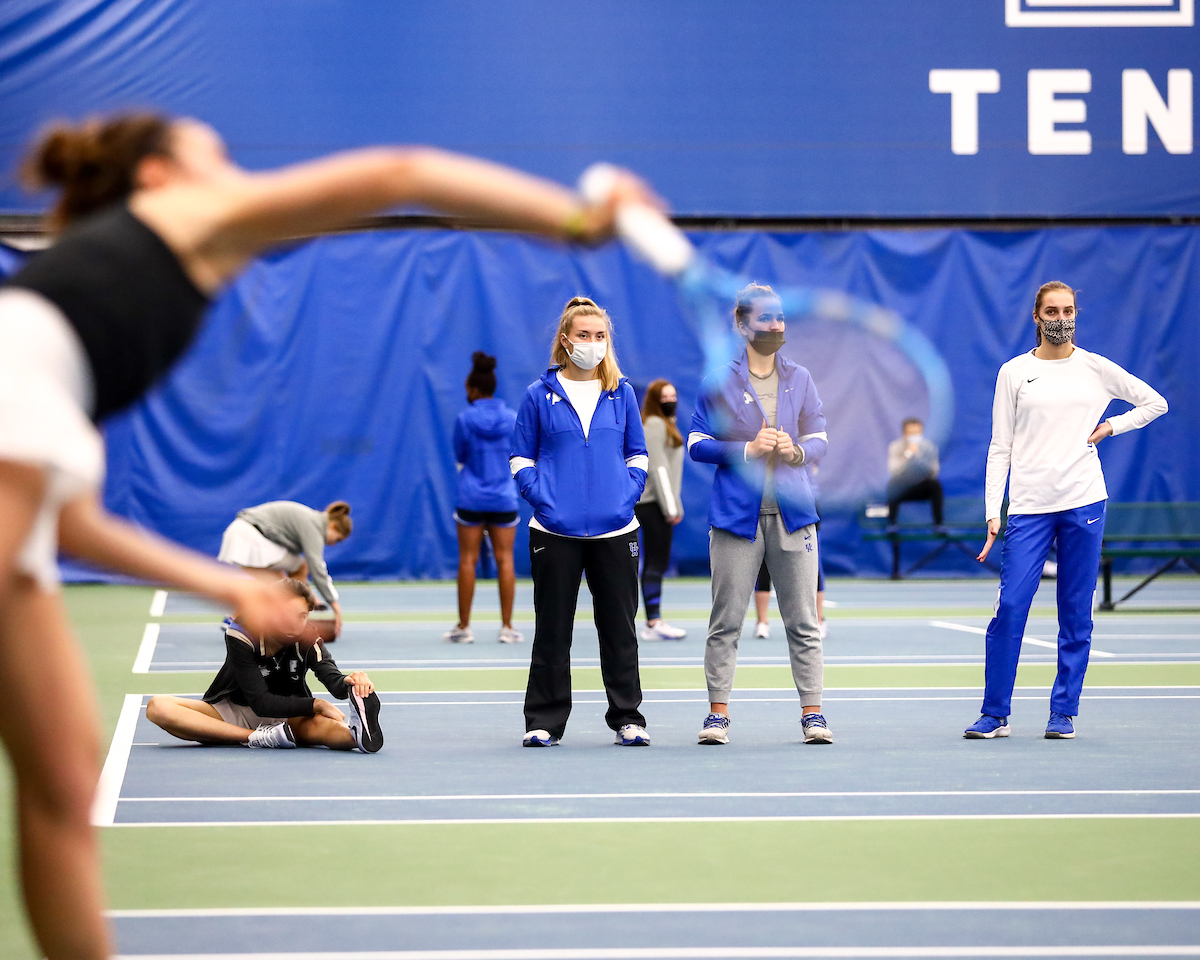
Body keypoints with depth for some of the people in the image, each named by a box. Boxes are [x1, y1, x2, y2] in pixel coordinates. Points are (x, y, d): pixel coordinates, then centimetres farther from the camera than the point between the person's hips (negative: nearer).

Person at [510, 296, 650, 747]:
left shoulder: (621, 392, 9)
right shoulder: (540, 394, 3)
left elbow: (637, 453, 14)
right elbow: (521, 459, 5)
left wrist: (628, 495, -1)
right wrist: (543, 499, -9)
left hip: (615, 529, 2)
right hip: (556, 532, -2)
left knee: (619, 626, 5)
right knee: (552, 630, 2)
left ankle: (627, 718, 15)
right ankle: (544, 721, 10)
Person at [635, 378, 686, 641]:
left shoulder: (666, 425, 20)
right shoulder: (654, 425, -10)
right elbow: (658, 467, -16)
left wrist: (674, 505, 18)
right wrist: (670, 506, -18)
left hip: (653, 504, 10)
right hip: (652, 502, -10)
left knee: (654, 563, 9)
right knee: (656, 562, -12)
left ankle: (653, 621, 11)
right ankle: (654, 623, -14)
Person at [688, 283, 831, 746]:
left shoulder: (800, 380, 10)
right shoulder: (721, 382, 1)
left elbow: (819, 439, 12)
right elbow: (697, 444, 0)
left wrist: (796, 450, -11)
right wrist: (748, 450, -13)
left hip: (792, 512, 2)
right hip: (736, 513, -2)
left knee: (803, 620, 2)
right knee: (726, 620, 0)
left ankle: (812, 712, 6)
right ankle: (718, 712, 7)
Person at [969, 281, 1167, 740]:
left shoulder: (1096, 368, 7)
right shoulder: (1013, 372, 6)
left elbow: (1154, 402, 18)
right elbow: (1000, 448, 5)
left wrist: (1111, 426, 5)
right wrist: (992, 512, -3)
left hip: (1084, 503, 1)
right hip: (1028, 508, -1)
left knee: (1076, 614, 2)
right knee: (1010, 607, -8)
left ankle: (1064, 712, 11)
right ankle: (995, 715, 0)